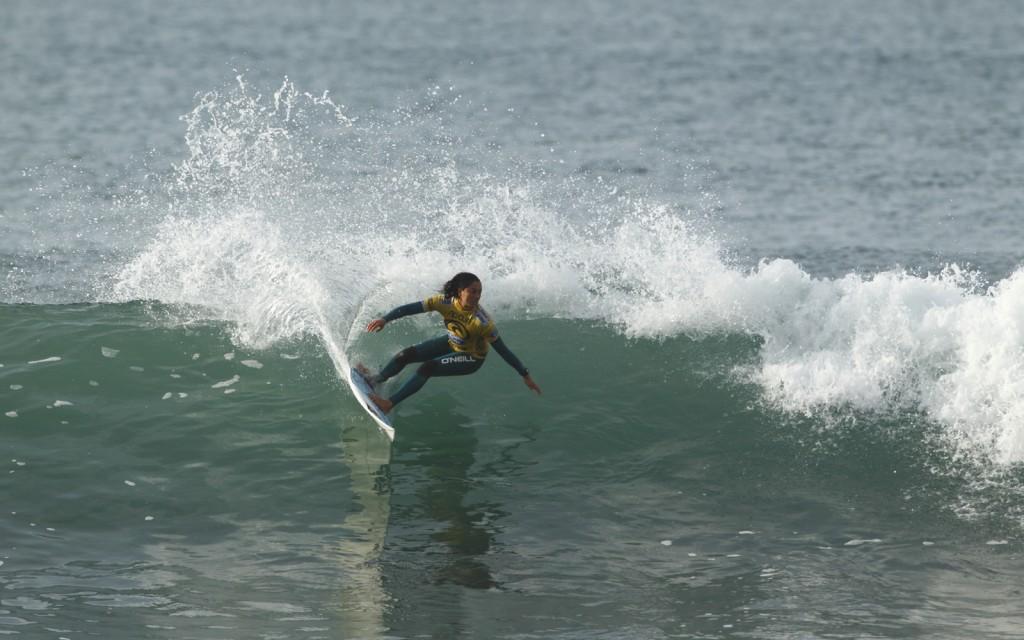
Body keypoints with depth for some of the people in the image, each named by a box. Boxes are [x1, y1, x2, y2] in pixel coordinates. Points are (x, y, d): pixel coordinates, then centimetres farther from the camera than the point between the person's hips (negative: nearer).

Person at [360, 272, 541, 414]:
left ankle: (390, 403, -10)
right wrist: (384, 320, -33)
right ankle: (376, 380, 37)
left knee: (426, 369, -22)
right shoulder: (446, 302, -27)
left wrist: (525, 375, -26)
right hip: (452, 344, 5)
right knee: (406, 355, 6)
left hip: (472, 358, -5)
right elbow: (412, 308, -23)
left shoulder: (482, 322, -37)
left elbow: (503, 350, -29)